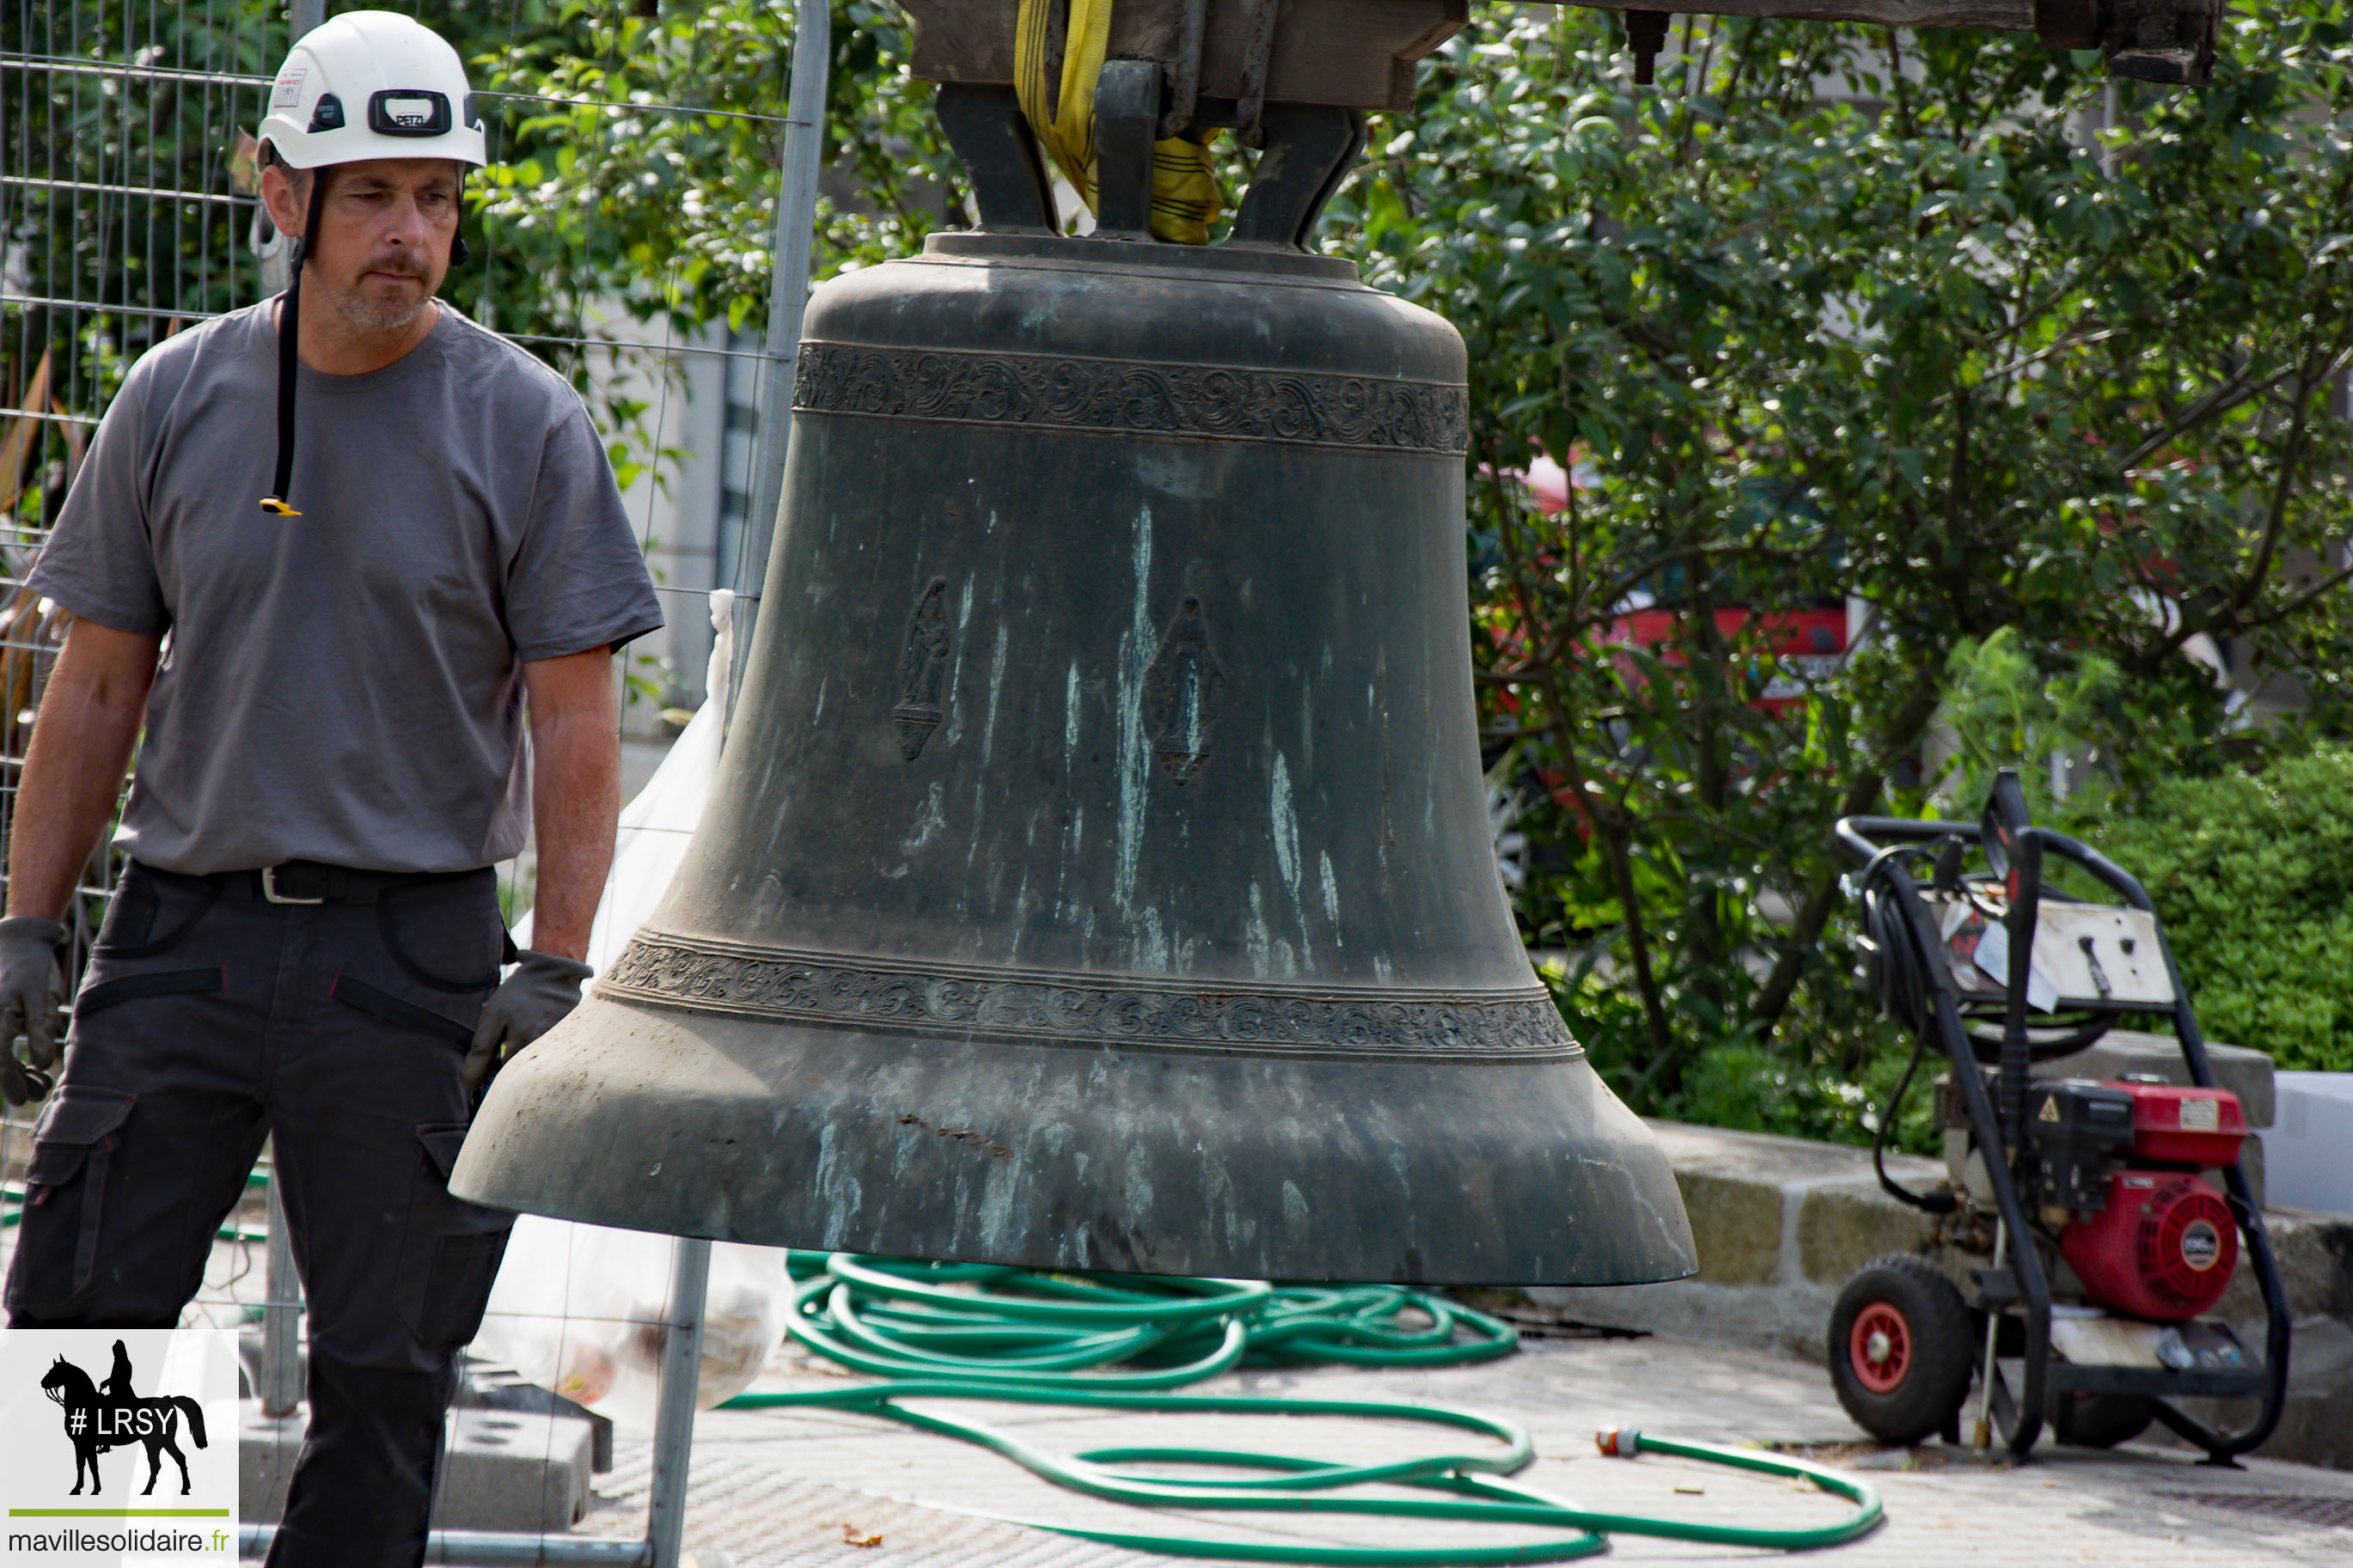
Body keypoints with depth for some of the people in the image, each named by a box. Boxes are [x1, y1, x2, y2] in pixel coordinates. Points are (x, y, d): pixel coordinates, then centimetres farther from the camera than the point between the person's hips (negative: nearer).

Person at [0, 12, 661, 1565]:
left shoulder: (527, 427, -1)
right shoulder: (177, 400, 6)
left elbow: (578, 723, -1)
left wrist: (556, 969, -9)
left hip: (415, 953, -2)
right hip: (186, 930, 2)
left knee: (385, 1366, 3)